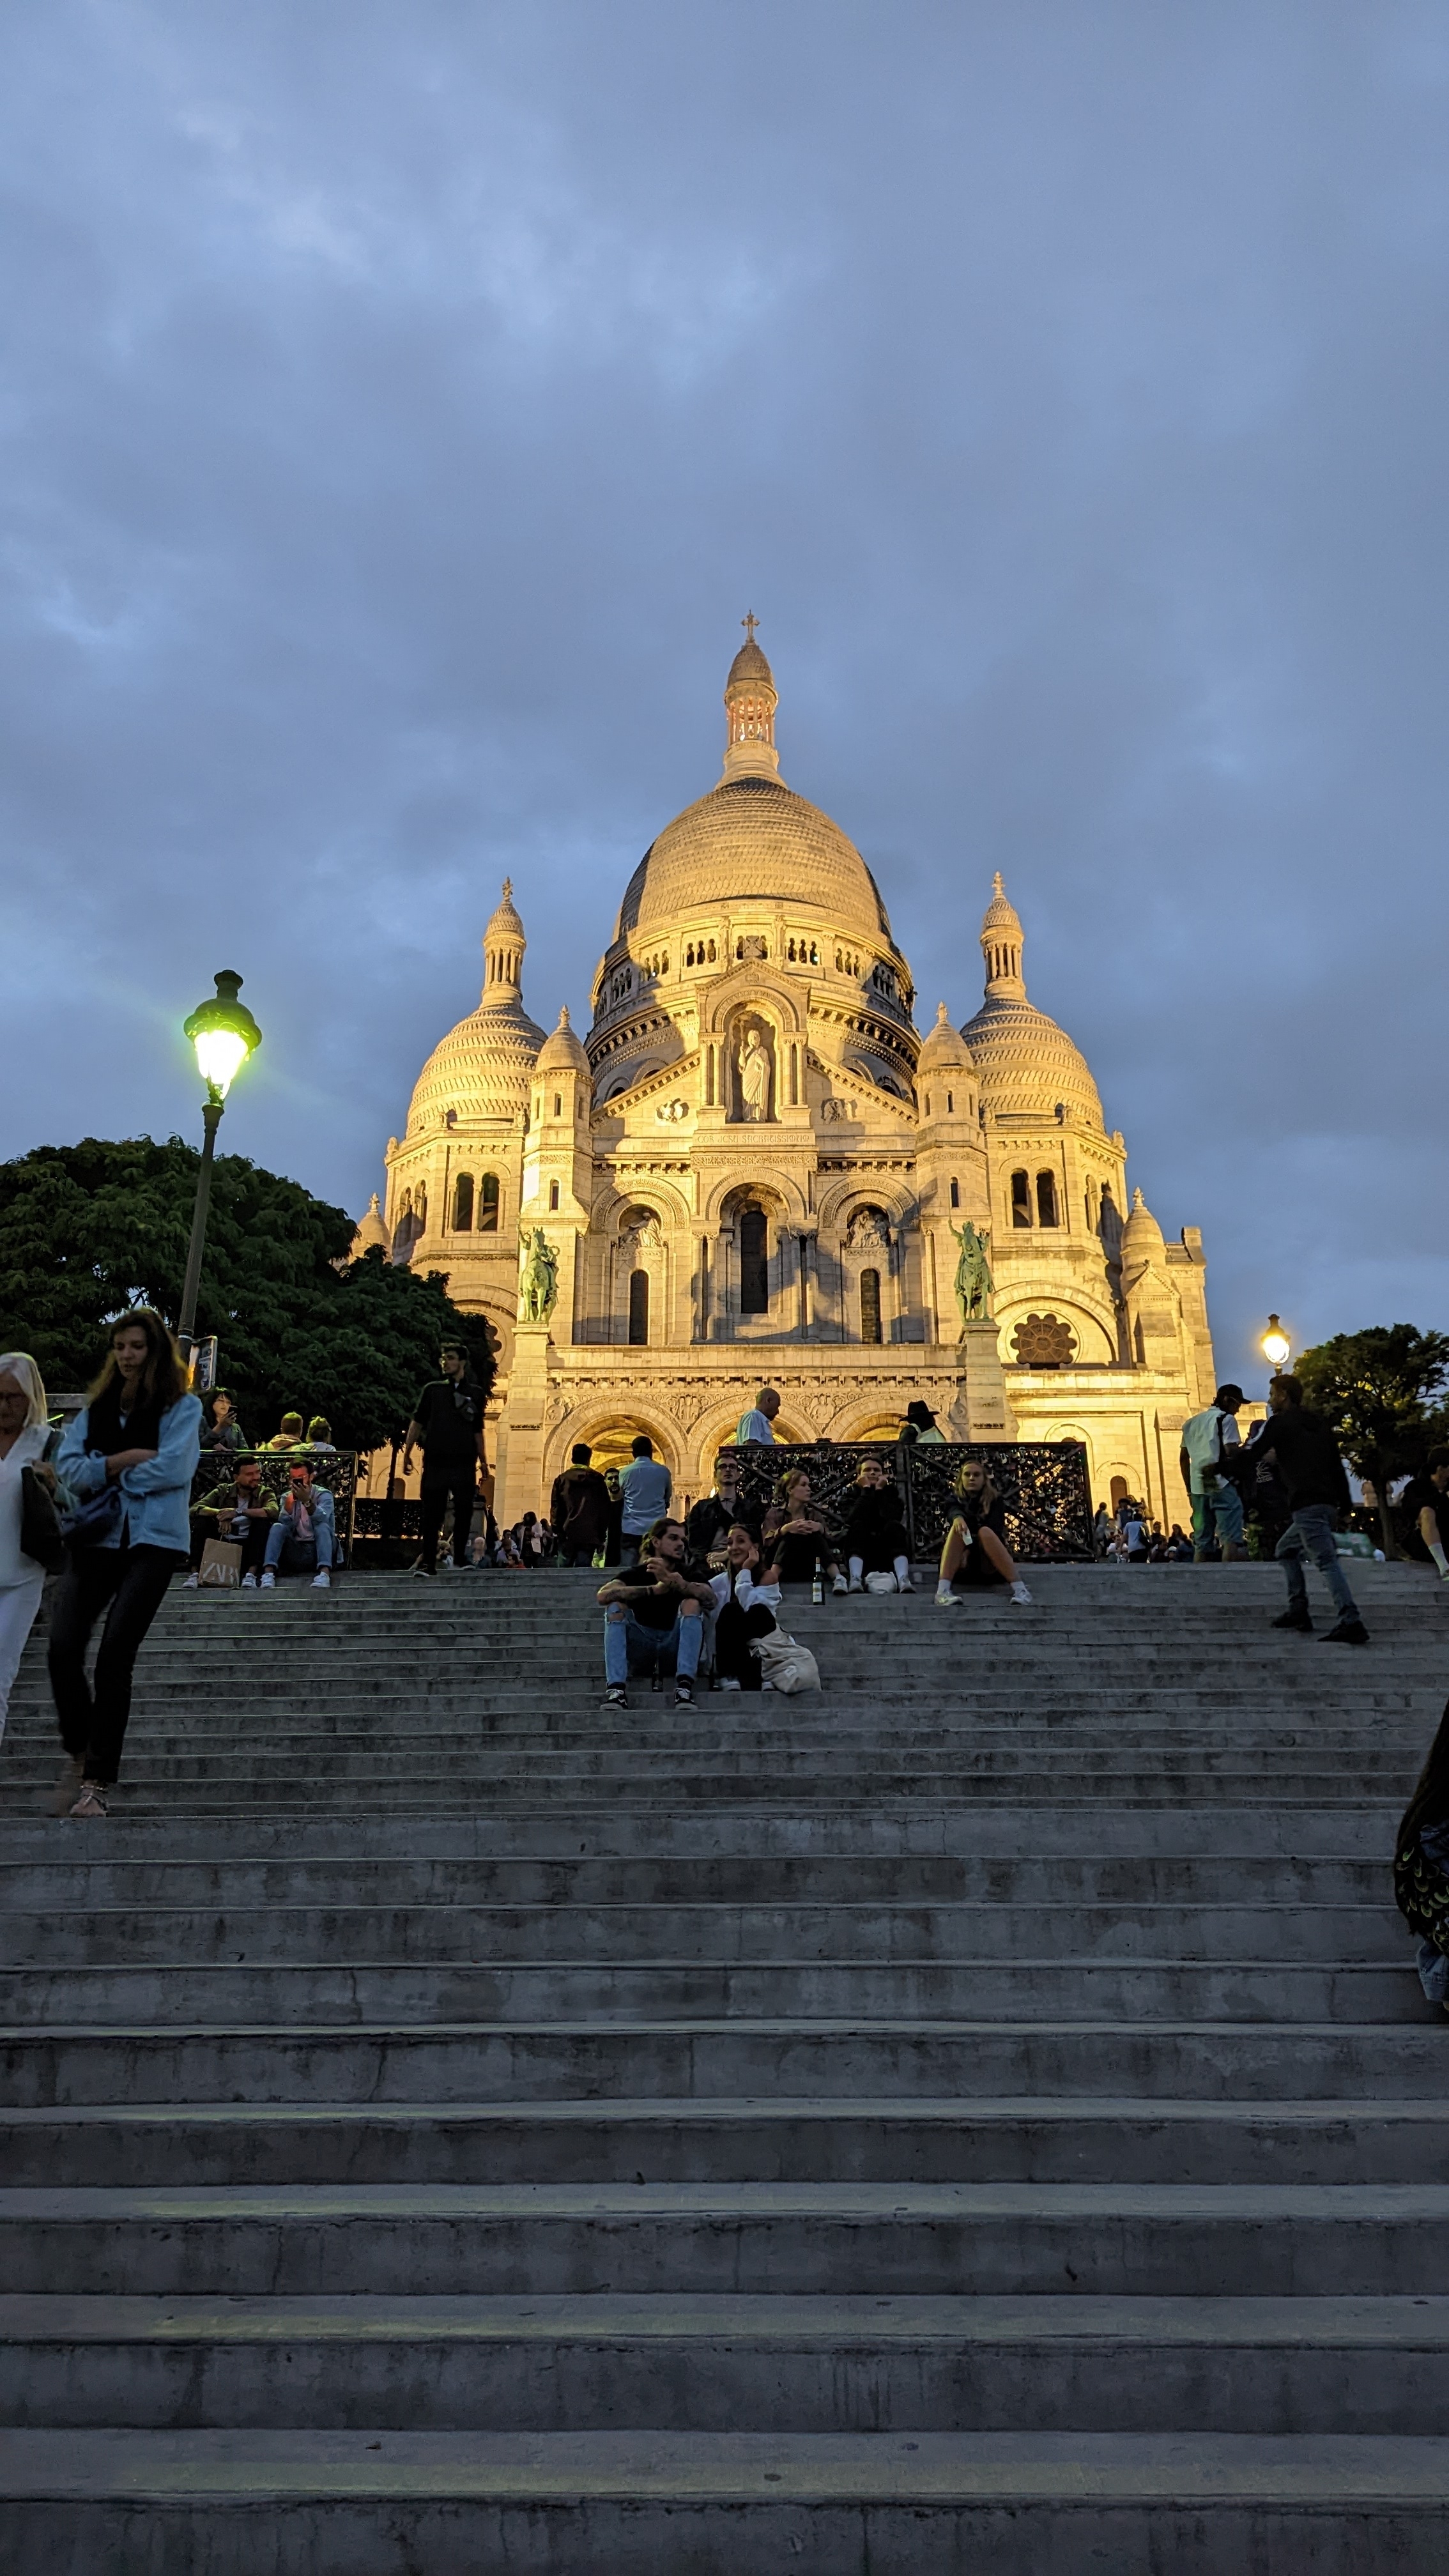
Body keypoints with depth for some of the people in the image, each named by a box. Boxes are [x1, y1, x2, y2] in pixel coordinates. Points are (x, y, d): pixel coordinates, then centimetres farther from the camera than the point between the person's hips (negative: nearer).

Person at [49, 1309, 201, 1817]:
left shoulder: (183, 1406, 4)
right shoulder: (95, 1407, 16)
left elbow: (173, 1468, -11)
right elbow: (68, 1466, 3)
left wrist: (106, 1471, -3)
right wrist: (124, 1459, -12)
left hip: (154, 1541, -3)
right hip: (94, 1538, 4)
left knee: (115, 1653, -12)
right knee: (63, 1647, -9)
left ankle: (97, 1779, -3)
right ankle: (78, 1752, 18)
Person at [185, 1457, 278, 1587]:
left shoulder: (265, 1494, 1)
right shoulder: (223, 1491, 4)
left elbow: (273, 1512, -23)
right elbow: (195, 1509, -8)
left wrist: (238, 1512, -29)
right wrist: (220, 1513, -27)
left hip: (247, 1547, -1)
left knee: (263, 1521, -25)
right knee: (201, 1520, -18)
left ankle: (251, 1574, -32)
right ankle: (194, 1573, -23)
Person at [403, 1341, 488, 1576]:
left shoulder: (475, 1393, 9)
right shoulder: (433, 1389, 7)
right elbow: (417, 1423, 6)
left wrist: (483, 1460, 12)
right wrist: (407, 1453, -1)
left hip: (464, 1463, 1)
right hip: (435, 1461, -1)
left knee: (464, 1512, 2)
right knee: (432, 1513, -1)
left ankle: (460, 1557, 13)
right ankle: (428, 1561, 2)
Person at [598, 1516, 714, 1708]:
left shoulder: (689, 1573, 5)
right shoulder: (636, 1573, 4)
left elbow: (710, 1598, -20)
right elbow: (604, 1594, -19)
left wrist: (673, 1582, -37)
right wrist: (655, 1589, -30)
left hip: (675, 1649, 0)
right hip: (641, 1648, 0)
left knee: (692, 1604, -21)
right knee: (616, 1605, -20)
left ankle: (684, 1686, -35)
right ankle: (616, 1689, -35)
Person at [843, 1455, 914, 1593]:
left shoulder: (891, 1492, 10)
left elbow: (892, 1518, -15)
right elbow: (853, 1520, -16)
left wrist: (880, 1490, -7)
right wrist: (867, 1490, -11)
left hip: (888, 1555, 0)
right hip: (861, 1556, 0)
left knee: (894, 1526, -27)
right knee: (858, 1526, -27)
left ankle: (903, 1580, -49)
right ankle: (855, 1580, -49)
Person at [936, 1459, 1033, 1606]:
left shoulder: (994, 1500, 9)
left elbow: (996, 1528, -10)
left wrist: (969, 1550, -24)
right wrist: (958, 1518, -40)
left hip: (989, 1564, -1)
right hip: (963, 1564, 1)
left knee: (985, 1532, -30)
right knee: (958, 1528, -27)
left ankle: (1020, 1589, -39)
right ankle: (942, 1591, -45)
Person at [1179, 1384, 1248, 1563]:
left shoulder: (1192, 1423, 21)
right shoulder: (1226, 1419, -1)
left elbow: (1183, 1458, 19)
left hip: (1198, 1487, 7)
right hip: (1222, 1485, -7)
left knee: (1202, 1543, 7)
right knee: (1230, 1538, -9)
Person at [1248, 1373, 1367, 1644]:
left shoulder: (1280, 1422, -1)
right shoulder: (1318, 1423, 21)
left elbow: (1251, 1456, -3)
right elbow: (1337, 1466, 18)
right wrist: (1345, 1505, 18)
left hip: (1307, 1505, -9)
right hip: (1328, 1504, 9)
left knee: (1326, 1561, -16)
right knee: (1286, 1550, 22)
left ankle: (1350, 1622, -25)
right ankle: (1298, 1610, 15)